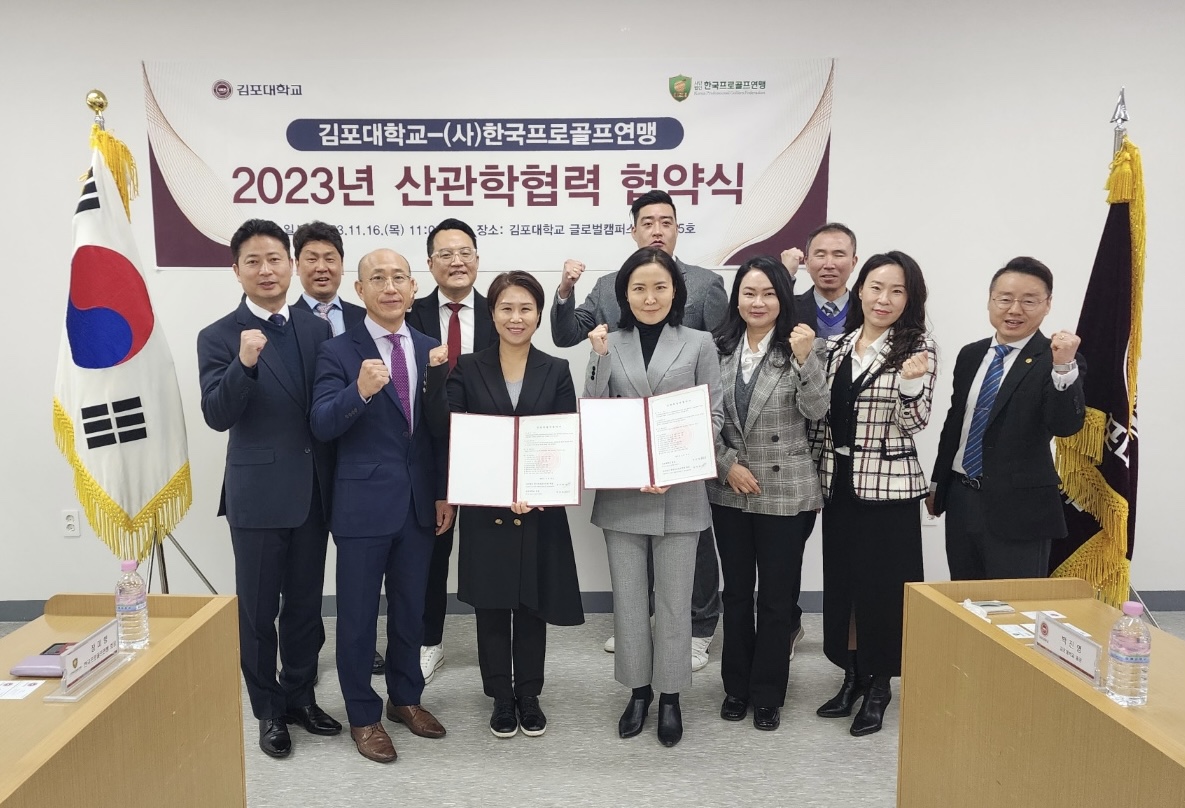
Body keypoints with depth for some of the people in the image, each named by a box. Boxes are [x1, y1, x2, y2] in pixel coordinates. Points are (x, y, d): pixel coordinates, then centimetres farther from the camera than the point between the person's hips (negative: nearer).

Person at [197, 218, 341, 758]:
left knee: (306, 604, 15)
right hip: (257, 495, -3)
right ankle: (268, 710, 26)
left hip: (314, 491, 4)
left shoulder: (317, 330, 6)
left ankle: (300, 696, 33)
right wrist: (244, 364, -31)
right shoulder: (219, 337, -5)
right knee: (258, 609, 9)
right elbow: (217, 417, -14)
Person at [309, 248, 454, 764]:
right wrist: (359, 392, -34)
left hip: (419, 503, 4)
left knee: (410, 608, 17)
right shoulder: (338, 351, -6)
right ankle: (363, 715, 26)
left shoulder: (430, 350, 6)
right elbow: (322, 426, -16)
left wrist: (444, 493, 6)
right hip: (363, 504, -4)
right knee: (358, 615, 8)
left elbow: (442, 429, 8)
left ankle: (405, 697, 36)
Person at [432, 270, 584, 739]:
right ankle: (501, 697, 26)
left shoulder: (556, 371, 2)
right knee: (491, 608, 9)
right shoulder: (468, 370, 0)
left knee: (532, 607, 12)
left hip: (540, 511, 1)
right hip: (485, 511, 0)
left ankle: (529, 695, 29)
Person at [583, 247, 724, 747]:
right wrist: (600, 357, -12)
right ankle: (638, 689, 30)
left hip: (679, 491, -1)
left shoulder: (698, 344, 2)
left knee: (674, 599, 9)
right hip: (621, 491, 1)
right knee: (628, 598, 11)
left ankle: (670, 696, 26)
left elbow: (714, 416, 0)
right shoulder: (610, 344, 4)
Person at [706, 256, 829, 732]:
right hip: (729, 490, 3)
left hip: (786, 492, -3)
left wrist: (805, 359, -27)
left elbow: (816, 412, -15)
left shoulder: (798, 348, -5)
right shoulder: (719, 349, 2)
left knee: (777, 597, 7)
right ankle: (736, 686, 31)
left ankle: (767, 694, 23)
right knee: (736, 593, 15)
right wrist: (727, 465, -7)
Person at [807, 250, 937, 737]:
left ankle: (878, 684, 23)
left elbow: (913, 424, -11)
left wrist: (911, 385, -29)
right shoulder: (836, 346, 6)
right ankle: (852, 674, 31)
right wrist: (814, 477, 10)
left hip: (888, 486, -5)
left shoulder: (918, 348, -6)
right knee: (840, 581, 13)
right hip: (837, 482, 5)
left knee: (882, 584, 5)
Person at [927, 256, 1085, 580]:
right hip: (960, 501, 6)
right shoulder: (970, 354, 9)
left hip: (1018, 509, -6)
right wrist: (937, 483, 19)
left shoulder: (1054, 361, -9)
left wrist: (1063, 367, -36)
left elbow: (1066, 425, -23)